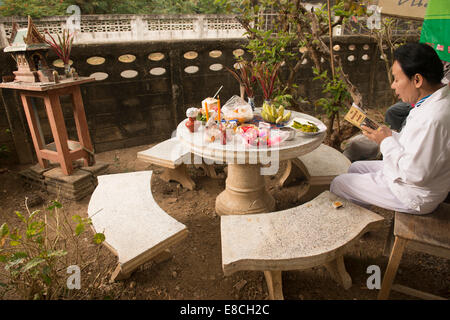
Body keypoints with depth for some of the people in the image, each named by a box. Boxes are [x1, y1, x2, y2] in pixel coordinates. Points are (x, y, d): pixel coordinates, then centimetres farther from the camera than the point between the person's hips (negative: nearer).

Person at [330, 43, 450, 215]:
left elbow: (414, 173, -30)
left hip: (414, 196, -10)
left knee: (338, 183, -4)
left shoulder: (433, 119, -33)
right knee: (356, 168, 24)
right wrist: (391, 135, -2)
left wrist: (386, 141, -19)